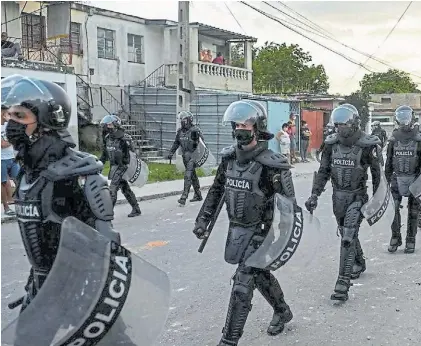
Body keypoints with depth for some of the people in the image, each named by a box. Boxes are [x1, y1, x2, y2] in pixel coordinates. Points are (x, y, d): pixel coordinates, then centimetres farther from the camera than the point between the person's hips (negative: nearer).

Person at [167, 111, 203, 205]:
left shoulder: (195, 130, -11)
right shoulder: (180, 131, 8)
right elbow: (176, 143, 20)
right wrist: (171, 153, 14)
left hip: (193, 156, -7)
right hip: (185, 155, 7)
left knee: (188, 176, -15)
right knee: (193, 176, 16)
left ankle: (184, 197, -18)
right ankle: (198, 195, 27)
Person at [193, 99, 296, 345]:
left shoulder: (270, 165, -19)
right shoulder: (229, 157, 1)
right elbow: (216, 191, 12)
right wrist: (203, 219, 8)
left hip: (258, 232, -7)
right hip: (236, 229, 7)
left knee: (242, 285, -7)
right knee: (260, 275, 23)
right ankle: (283, 312, 48)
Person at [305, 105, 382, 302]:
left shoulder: (367, 145, -12)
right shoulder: (331, 144, -1)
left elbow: (376, 173, -3)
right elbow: (323, 171, 3)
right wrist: (314, 195, -6)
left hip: (357, 197, -5)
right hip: (338, 196, 5)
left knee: (348, 238, -13)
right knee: (348, 234, 20)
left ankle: (343, 284, -12)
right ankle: (359, 264, 46)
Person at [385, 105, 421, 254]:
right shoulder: (394, 138, 4)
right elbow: (388, 161, 10)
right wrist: (387, 178, 9)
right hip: (397, 178, 2)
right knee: (393, 208, -5)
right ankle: (395, 237, 9)